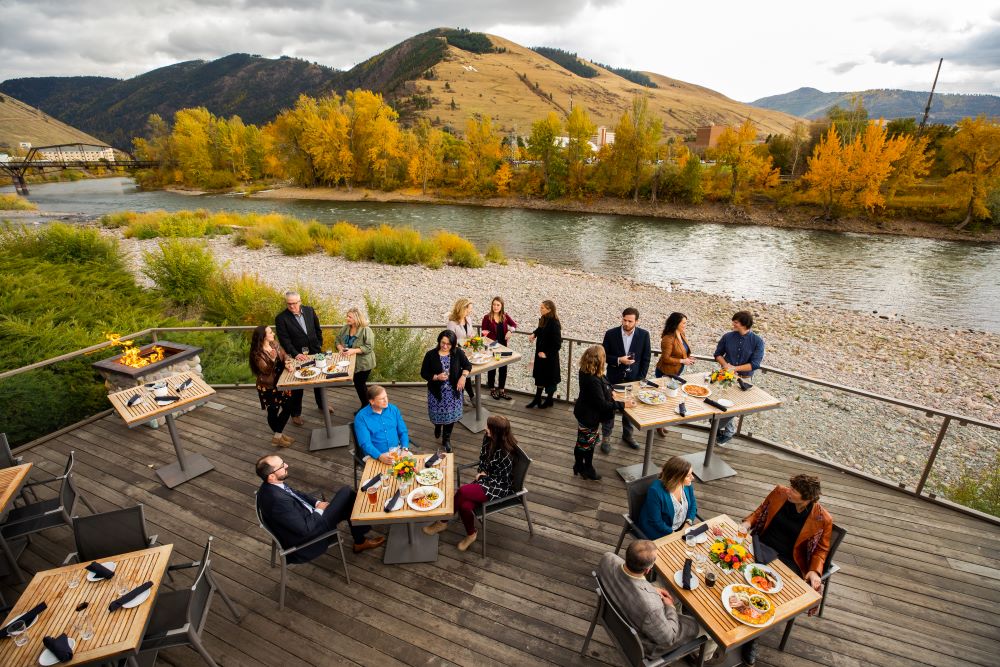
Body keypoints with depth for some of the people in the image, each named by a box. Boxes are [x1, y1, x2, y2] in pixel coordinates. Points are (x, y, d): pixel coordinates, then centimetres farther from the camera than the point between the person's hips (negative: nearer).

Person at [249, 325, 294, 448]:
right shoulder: (257, 353, -19)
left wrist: (287, 363, -21)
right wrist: (272, 359, -41)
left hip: (281, 382, 6)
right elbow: (266, 370, -22)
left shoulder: (274, 344, -1)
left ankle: (278, 434, 22)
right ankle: (278, 435, 26)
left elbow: (284, 355, 2)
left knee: (288, 407, 7)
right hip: (268, 386, -6)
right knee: (273, 411, 8)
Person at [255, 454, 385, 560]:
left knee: (346, 492, 3)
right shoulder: (277, 500, -35)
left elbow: (296, 494, 12)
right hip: (304, 537, -9)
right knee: (346, 493, -10)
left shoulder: (270, 486, -6)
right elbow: (304, 529, -29)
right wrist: (319, 510, -13)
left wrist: (317, 503, 0)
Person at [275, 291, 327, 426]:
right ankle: (295, 414, 23)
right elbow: (284, 340, -17)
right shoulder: (281, 318, -15)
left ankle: (322, 404, 40)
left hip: (315, 352, 4)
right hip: (298, 356, -4)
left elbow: (318, 329, 9)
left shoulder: (309, 311, -3)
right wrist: (296, 354, -25)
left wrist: (319, 346, 4)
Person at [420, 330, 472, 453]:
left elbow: (467, 365, 2)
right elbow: (423, 373, -7)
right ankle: (438, 427, 52)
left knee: (451, 415, 10)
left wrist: (463, 376, -17)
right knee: (438, 415, 15)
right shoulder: (431, 355, -14)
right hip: (437, 391, 0)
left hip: (453, 391, 1)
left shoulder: (458, 352, -11)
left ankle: (446, 439, 32)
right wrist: (437, 377, -24)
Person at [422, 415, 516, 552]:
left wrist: (483, 476, -8)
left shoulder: (505, 454, -28)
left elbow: (502, 479, -17)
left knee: (462, 491, -25)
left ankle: (444, 522, 1)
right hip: (486, 479, 7)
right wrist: (480, 472, -4)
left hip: (499, 488, -7)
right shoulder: (488, 438, -6)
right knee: (464, 505, -19)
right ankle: (470, 535, 10)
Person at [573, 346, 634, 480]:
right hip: (588, 417, -9)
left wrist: (609, 392, -3)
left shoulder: (586, 372, -8)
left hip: (588, 413, 9)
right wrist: (622, 404, -20)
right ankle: (580, 468, 36)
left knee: (591, 441, 25)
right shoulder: (593, 381, -36)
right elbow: (602, 404, -29)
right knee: (584, 443, 14)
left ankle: (587, 467, 43)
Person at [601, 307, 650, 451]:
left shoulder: (644, 335, -7)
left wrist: (641, 379, -6)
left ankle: (627, 435, 33)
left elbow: (645, 359, -1)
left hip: (634, 379, 1)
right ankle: (606, 437, 20)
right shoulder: (611, 334, -11)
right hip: (614, 378, -1)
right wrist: (618, 360, -21)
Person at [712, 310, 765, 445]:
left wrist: (735, 368, -20)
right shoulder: (727, 336, -4)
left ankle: (718, 426, 24)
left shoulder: (757, 341, -11)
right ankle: (730, 429, 29)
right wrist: (725, 364, -13)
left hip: (744, 379, -2)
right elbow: (718, 353, 6)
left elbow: (755, 364, -15)